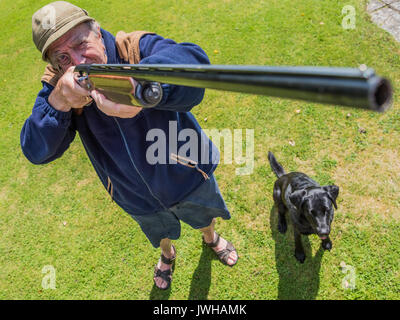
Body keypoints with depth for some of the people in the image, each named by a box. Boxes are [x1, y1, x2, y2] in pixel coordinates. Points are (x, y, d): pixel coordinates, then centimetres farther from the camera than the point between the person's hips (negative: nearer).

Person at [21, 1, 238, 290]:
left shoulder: (136, 48, -28)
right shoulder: (57, 86, -16)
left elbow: (194, 61, -49)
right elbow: (36, 152, -24)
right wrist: (57, 103, -43)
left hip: (186, 174, -2)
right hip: (139, 198, 2)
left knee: (205, 216, 30)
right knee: (160, 233, 32)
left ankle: (211, 238, 69)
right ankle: (167, 254, 71)